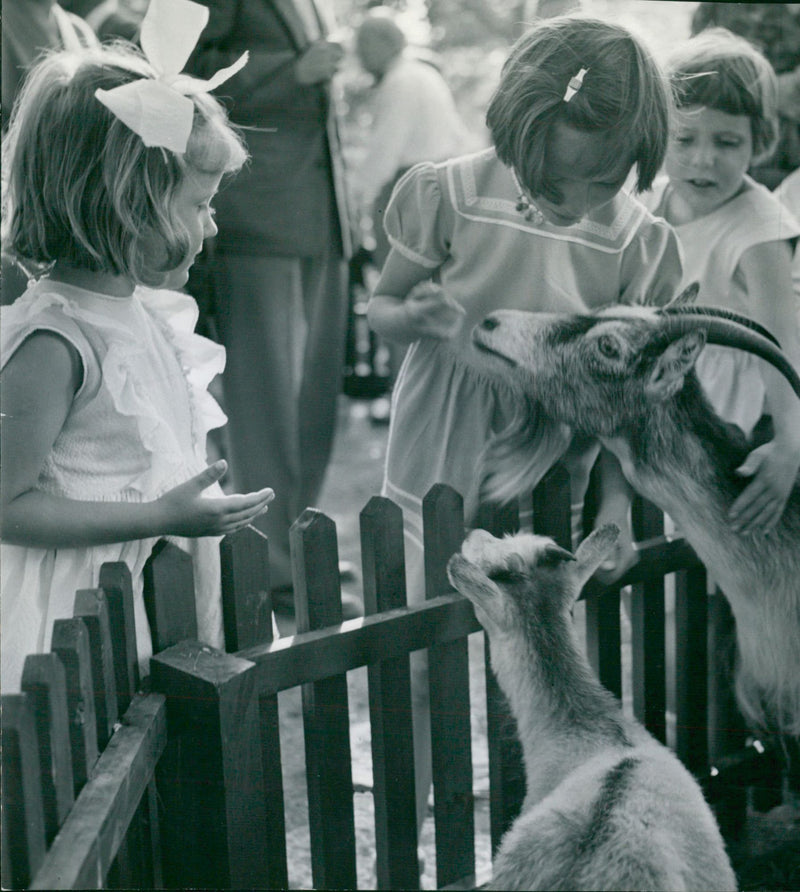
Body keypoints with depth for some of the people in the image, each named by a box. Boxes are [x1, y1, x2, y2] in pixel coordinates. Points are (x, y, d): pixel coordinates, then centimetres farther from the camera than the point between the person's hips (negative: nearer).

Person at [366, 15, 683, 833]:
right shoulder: (453, 195, -12)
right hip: (436, 466, -1)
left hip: (544, 474, 1)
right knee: (416, 661, 2)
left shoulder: (636, 242, -8)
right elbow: (379, 309, -1)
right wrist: (418, 315, -24)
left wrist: (616, 504, -12)